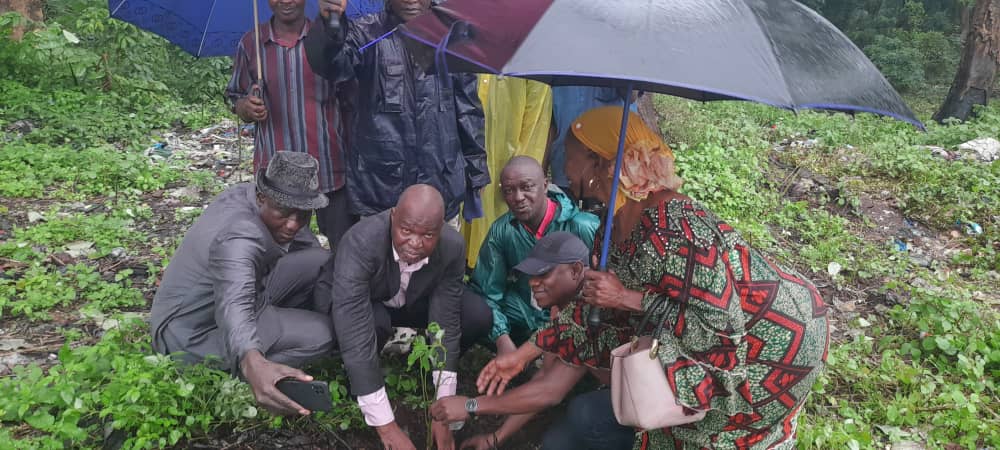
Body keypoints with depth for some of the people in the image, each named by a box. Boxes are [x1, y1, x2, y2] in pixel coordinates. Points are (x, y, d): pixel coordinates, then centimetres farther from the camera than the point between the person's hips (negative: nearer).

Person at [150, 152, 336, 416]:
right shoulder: (239, 238, -36)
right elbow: (234, 306, -55)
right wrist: (253, 363, -71)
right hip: (194, 331, -8)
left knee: (320, 261, -5)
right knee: (319, 333, -24)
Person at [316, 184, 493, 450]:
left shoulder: (453, 247, -28)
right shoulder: (360, 242, -40)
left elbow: (446, 324, -23)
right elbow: (356, 336, -43)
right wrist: (387, 427, -42)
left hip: (413, 301, 3)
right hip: (357, 303, -2)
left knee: (478, 316, -20)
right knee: (374, 321, -36)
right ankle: (355, 379, -3)